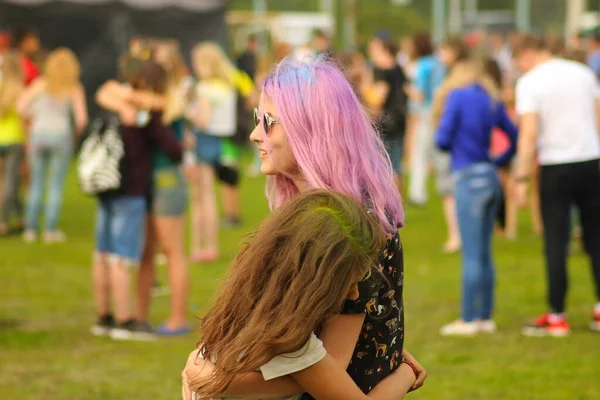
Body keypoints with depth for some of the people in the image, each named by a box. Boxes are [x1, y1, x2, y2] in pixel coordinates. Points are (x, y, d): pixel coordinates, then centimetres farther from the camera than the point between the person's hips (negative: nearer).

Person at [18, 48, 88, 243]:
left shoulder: (41, 84, 3)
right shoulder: (74, 89, 0)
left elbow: (22, 106, -4)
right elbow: (81, 118, -8)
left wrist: (34, 118, 13)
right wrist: (76, 131, 12)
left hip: (39, 133, 2)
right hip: (61, 134, -2)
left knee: (36, 183, 10)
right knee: (56, 185, 4)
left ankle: (31, 228, 9)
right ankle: (50, 230, 3)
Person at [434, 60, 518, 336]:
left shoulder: (457, 96, -5)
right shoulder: (492, 101, 12)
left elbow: (442, 140, -10)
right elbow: (515, 137, 16)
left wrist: (456, 145, 10)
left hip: (469, 178, -6)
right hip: (490, 177, 6)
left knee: (471, 254, -4)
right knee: (484, 253, 12)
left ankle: (468, 320, -1)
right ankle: (485, 316, 14)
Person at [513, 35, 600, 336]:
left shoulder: (529, 82, -7)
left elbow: (529, 133, -14)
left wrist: (521, 178, -11)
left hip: (555, 167, -4)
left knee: (555, 242, 2)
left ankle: (557, 317, 4)